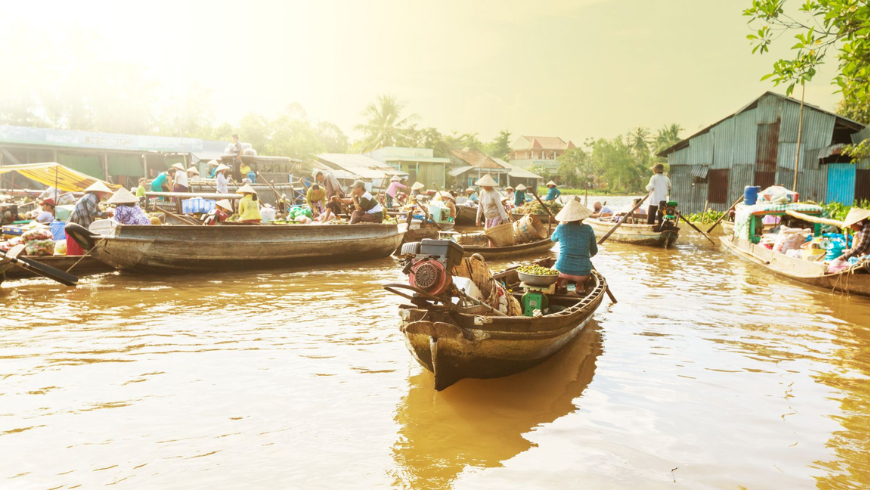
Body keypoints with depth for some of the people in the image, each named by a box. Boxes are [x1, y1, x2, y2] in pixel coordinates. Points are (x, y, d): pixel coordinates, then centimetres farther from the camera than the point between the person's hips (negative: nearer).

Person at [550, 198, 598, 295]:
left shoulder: (561, 228, -3)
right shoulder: (588, 229, -2)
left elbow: (553, 238, 20)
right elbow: (594, 252, 9)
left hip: (562, 270, -1)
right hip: (583, 272, 1)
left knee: (553, 269, 34)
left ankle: (562, 281, 9)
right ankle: (579, 284, 13)